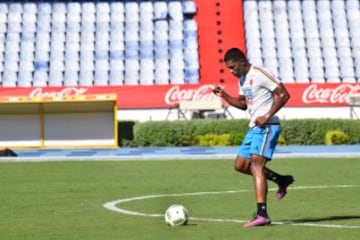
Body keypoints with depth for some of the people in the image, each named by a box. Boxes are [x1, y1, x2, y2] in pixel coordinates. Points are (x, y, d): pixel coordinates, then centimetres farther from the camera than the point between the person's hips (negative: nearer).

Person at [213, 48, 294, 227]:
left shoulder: (260, 74, -14)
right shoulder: (242, 79, 15)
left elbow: (284, 94, -17)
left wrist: (267, 116, -21)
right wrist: (224, 96, 11)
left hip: (266, 126, -10)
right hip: (254, 127, 10)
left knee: (256, 164, -20)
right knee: (240, 165, 11)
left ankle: (262, 215, -26)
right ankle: (281, 180, 24)